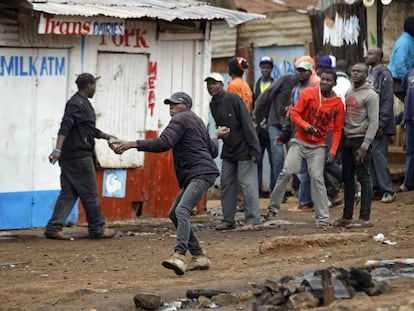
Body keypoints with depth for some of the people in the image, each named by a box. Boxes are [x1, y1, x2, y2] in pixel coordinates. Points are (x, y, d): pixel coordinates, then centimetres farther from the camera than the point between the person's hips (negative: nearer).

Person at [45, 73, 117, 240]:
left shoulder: (83, 104, 20)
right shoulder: (76, 104, -13)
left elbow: (90, 130, 31)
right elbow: (65, 127, -25)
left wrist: (106, 136, 32)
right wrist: (58, 150, -34)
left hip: (71, 157, 10)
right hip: (79, 156, -10)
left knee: (68, 193, 6)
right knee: (90, 193, 1)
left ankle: (53, 228, -1)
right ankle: (97, 229, 10)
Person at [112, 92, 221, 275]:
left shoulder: (180, 119, -2)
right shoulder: (197, 121, 28)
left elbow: (163, 143, -18)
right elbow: (213, 151, 33)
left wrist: (132, 144, -20)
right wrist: (215, 138, 56)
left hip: (201, 173, -11)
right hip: (193, 176, 11)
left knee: (182, 211, -27)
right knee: (174, 214, 14)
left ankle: (179, 256, -45)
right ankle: (199, 257, 14)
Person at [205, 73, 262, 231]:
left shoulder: (233, 99, -14)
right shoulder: (213, 104, 8)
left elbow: (247, 124, -16)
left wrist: (254, 149, -19)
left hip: (243, 149, -8)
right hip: (228, 151, 8)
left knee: (247, 183, -7)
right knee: (226, 184, 7)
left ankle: (253, 220, -4)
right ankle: (228, 220, 12)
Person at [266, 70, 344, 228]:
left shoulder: (338, 104, -2)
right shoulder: (308, 94, -6)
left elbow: (337, 129, 3)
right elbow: (295, 113, -5)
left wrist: (333, 150, -7)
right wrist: (306, 126, -22)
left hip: (318, 146, 0)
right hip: (299, 142, 0)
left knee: (317, 178, -7)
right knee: (287, 171, -13)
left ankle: (322, 218, -2)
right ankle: (273, 206, 1)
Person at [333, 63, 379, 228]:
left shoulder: (370, 95, -9)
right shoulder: (348, 92, 14)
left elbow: (374, 122, -13)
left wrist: (364, 147, -18)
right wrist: (342, 137, 9)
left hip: (360, 139, -8)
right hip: (347, 139, 8)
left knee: (364, 178, -5)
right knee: (347, 178, 10)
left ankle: (365, 218, -3)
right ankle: (347, 216, 16)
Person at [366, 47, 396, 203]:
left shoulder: (384, 74, -10)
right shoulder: (370, 74, 15)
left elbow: (387, 101, -15)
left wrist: (381, 125, -19)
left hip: (379, 124, -8)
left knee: (378, 155, -10)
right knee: (370, 157, 8)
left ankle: (388, 190, -5)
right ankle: (376, 189, 14)